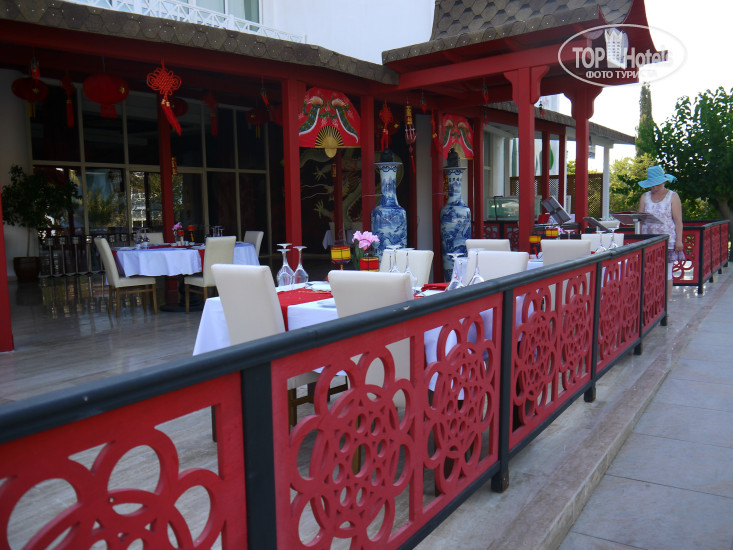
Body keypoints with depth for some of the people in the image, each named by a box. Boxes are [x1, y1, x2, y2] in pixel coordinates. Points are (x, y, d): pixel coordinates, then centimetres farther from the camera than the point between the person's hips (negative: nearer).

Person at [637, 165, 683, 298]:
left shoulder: (672, 196, 5)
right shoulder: (645, 197, 12)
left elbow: (678, 220, 0)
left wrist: (679, 240, -8)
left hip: (667, 240, -2)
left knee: (666, 273, 1)